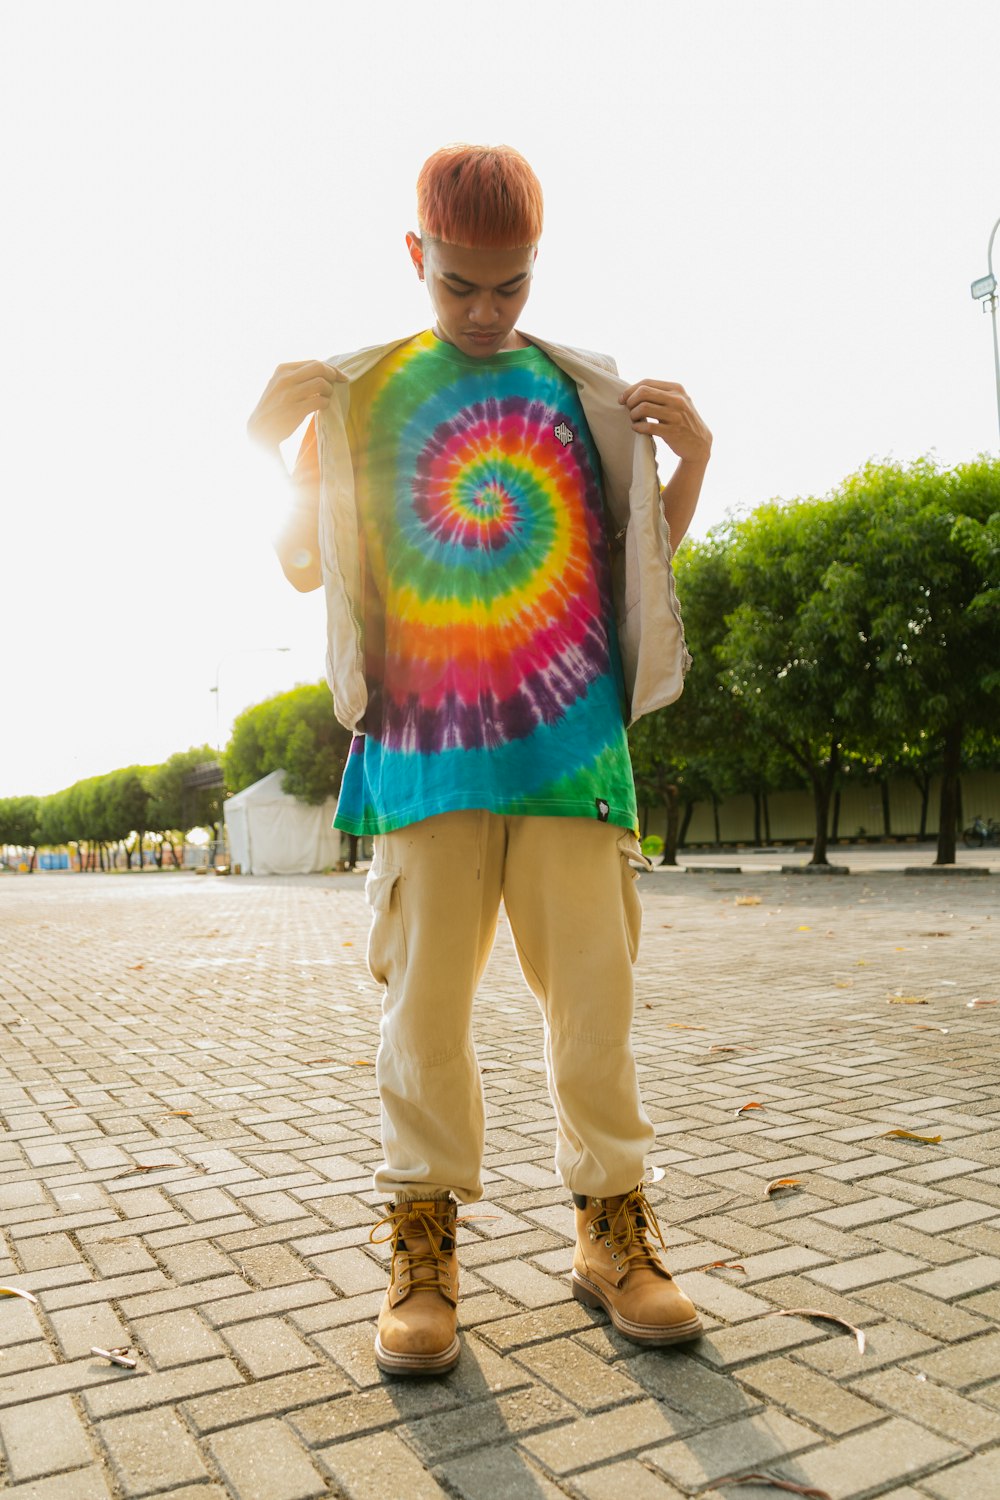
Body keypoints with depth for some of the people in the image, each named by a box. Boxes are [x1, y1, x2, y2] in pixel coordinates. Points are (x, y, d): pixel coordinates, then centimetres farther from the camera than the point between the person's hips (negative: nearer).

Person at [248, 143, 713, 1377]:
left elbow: (639, 564, 17)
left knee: (593, 992, 3)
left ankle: (612, 1228, 19)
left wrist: (693, 460, 2)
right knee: (423, 1000, 2)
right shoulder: (357, 396, 11)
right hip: (421, 753, 0)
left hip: (569, 748, 1)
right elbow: (302, 569, 13)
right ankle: (422, 1244, 17)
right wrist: (268, 450, -1)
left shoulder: (587, 395, 13)